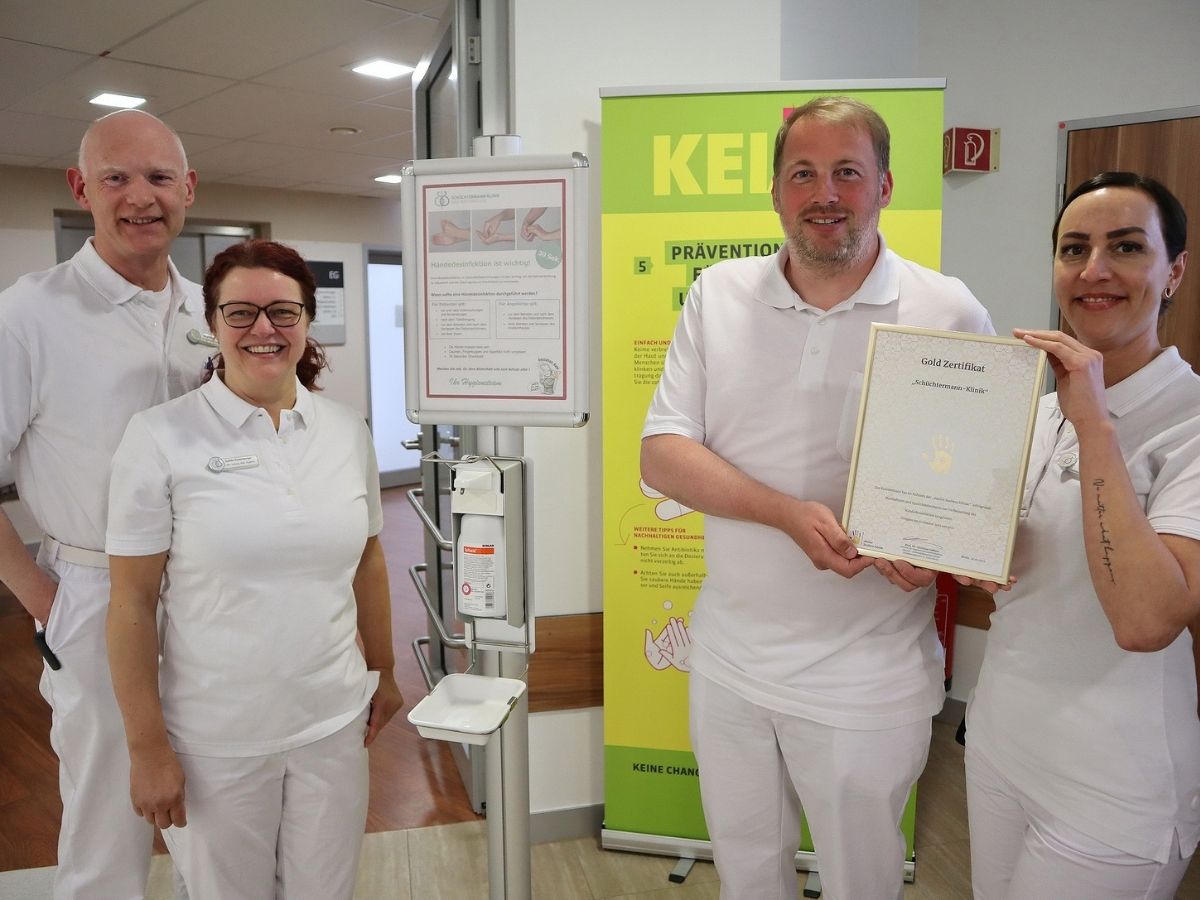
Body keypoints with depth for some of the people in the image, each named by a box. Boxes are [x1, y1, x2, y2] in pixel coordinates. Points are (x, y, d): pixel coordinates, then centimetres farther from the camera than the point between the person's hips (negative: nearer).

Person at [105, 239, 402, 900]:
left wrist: (383, 673, 14)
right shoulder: (160, 437, -11)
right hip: (216, 741, -3)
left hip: (335, 722, 3)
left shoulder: (348, 431, 0)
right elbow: (132, 602, -9)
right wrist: (147, 747, -8)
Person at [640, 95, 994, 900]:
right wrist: (789, 514, -22)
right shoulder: (719, 294, -2)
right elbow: (661, 455, -7)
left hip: (868, 677, -2)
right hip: (728, 658, 3)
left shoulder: (949, 314, -8)